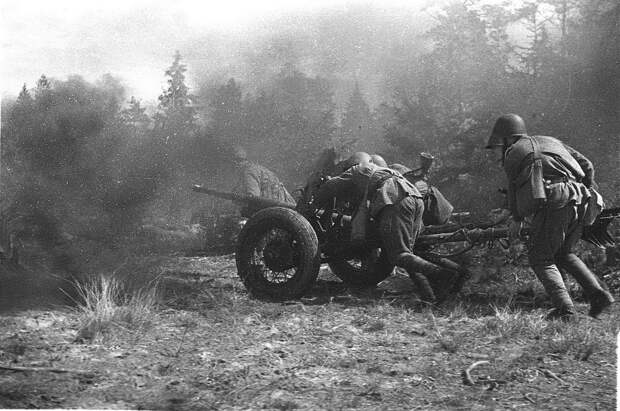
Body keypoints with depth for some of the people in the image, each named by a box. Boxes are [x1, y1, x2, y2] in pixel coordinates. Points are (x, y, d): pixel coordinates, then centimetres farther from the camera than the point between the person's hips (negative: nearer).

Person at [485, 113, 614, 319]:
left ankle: (565, 309, -8)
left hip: (553, 204, -7)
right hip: (579, 201, 7)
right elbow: (586, 165, 22)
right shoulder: (550, 142, 28)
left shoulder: (512, 154, 11)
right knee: (563, 254, 24)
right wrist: (586, 190, 31)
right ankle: (598, 294, 11)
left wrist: (517, 220, 32)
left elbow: (514, 190, 17)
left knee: (541, 259, 6)